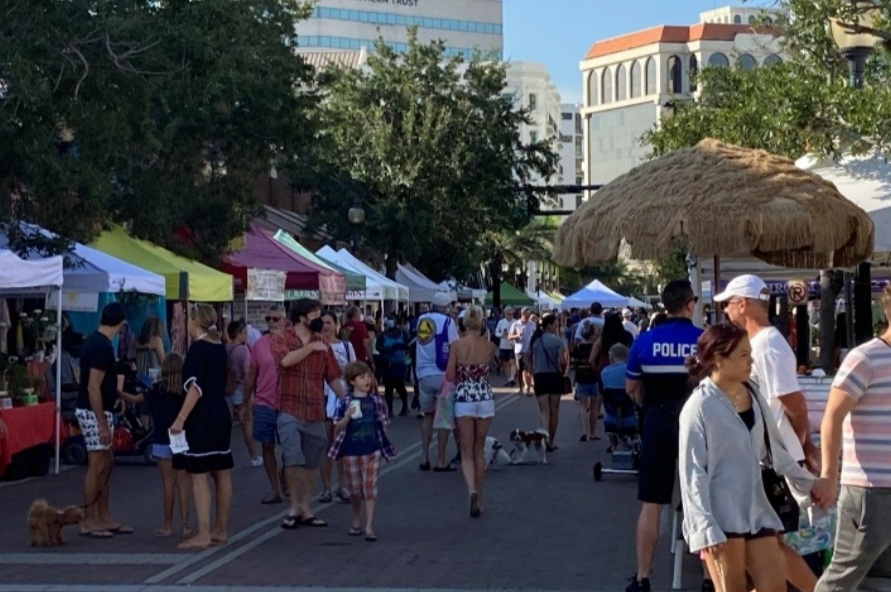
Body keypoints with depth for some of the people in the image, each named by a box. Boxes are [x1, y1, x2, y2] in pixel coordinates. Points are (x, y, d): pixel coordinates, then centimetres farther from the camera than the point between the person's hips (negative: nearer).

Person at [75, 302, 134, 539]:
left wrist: (119, 393, 31)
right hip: (95, 413, -10)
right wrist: (103, 424, -22)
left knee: (106, 464, 13)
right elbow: (93, 388, -23)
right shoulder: (102, 346, -20)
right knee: (97, 467, -4)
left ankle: (104, 519, 18)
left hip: (98, 411, 10)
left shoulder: (94, 341, 10)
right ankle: (88, 522, 2)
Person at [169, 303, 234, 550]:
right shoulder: (219, 347, 12)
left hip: (201, 418, -9)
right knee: (221, 474, 12)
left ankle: (203, 534, -11)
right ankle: (221, 529, 20)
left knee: (198, 476, -8)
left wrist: (181, 418, -22)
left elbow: (195, 388, -20)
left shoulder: (198, 348, -13)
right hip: (221, 415, 9)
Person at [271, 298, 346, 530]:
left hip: (316, 414, 4)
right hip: (290, 412, -4)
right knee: (293, 460, -11)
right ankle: (294, 507, 4)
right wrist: (311, 347, -19)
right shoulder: (282, 339, 0)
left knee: (311, 463, 8)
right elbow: (286, 360, -22)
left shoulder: (322, 344, 10)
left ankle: (305, 510, 17)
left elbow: (333, 377, 11)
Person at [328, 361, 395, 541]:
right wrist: (347, 417, -24)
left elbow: (383, 425, 8)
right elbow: (338, 429, -6)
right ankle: (356, 521, 33)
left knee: (370, 488, -4)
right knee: (355, 490, 12)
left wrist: (385, 447, 3)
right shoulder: (345, 403, -5)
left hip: (372, 451, 0)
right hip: (351, 452, 0)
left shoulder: (375, 401, 1)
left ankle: (369, 526, -3)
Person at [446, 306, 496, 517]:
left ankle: (472, 491, -23)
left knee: (466, 453, 3)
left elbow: (450, 377, -6)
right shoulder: (489, 346, -3)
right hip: (485, 399, 2)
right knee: (479, 451, 14)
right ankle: (478, 500, 19)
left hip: (464, 399, -2)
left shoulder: (456, 345, -7)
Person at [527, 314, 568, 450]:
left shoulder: (535, 340, 5)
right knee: (554, 411, 12)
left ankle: (546, 438, -18)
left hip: (539, 377, 2)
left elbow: (528, 360, 7)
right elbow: (562, 361, -17)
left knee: (544, 411, 3)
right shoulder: (557, 340, -8)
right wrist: (564, 370, 1)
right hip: (555, 376, -2)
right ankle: (551, 441, 20)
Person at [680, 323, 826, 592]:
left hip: (755, 510, 7)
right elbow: (693, 472, -14)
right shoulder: (700, 407, -13)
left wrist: (807, 482, 20)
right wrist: (706, 529, -19)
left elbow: (774, 448, 19)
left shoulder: (753, 395, 7)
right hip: (721, 517, -7)